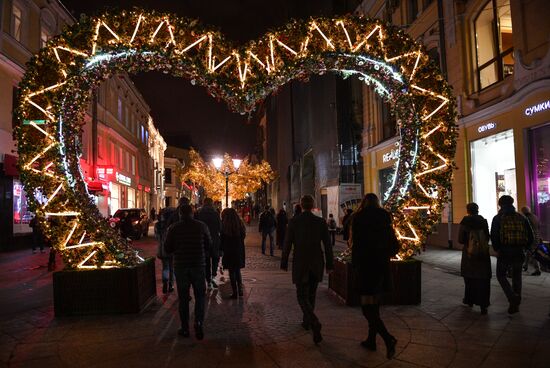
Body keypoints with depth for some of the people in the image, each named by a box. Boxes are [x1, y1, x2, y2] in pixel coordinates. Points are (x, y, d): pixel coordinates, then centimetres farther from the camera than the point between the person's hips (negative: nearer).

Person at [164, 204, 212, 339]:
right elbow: (209, 245, 5)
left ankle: (185, 328, 15)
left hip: (180, 266, 0)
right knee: (199, 296, 11)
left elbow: (167, 248, 0)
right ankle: (199, 322, -7)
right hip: (198, 265, 0)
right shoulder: (202, 226, -4)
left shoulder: (173, 228, -5)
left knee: (183, 298, 11)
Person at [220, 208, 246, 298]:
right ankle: (240, 290, 19)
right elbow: (243, 237, 7)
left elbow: (222, 241, -8)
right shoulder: (240, 224, 1)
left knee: (232, 272, 5)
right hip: (239, 251, 5)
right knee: (238, 271, 19)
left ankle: (235, 292, 7)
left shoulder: (225, 226, -13)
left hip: (229, 253, -5)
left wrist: (221, 249, 8)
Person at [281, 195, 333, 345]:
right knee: (311, 294, 20)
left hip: (300, 264, -3)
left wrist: (284, 263, 3)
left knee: (302, 296, 1)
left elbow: (287, 244, -7)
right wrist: (329, 264, 7)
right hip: (316, 264, 3)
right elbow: (327, 245, -1)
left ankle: (315, 323, -19)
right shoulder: (320, 222, -3)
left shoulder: (294, 222, -8)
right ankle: (307, 321, 33)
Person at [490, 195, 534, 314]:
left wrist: (497, 249, 1)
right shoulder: (521, 218, 4)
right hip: (519, 254, 3)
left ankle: (512, 297, -8)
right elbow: (530, 237, 3)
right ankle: (516, 304, 21)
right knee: (517, 277, 18)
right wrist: (523, 247, 15)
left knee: (501, 275, 13)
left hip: (504, 254, -3)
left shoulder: (498, 218, -5)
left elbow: (493, 237, -12)